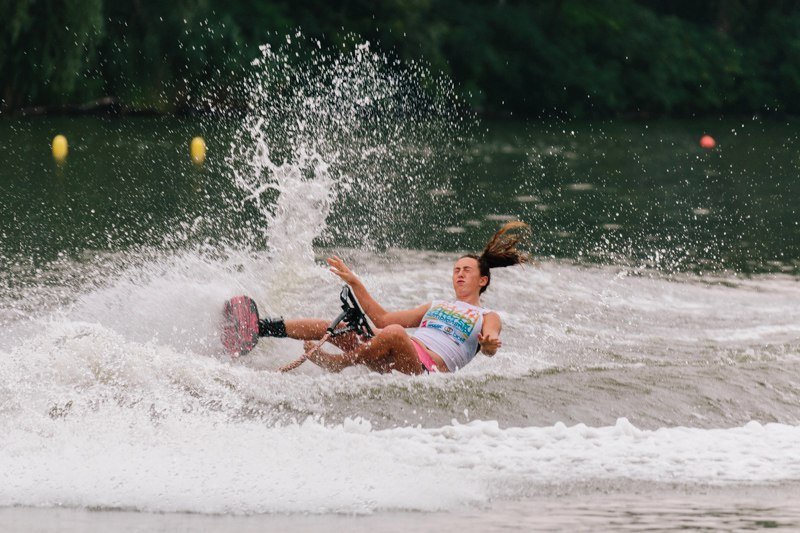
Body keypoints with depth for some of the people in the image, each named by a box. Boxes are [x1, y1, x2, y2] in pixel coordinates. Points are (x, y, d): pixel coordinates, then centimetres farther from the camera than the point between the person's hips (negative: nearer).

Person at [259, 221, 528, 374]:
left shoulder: (488, 318, 18)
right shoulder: (436, 306, 37)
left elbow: (488, 348, -5)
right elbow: (382, 319, 33)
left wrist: (490, 344, -31)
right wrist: (354, 282, 28)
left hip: (428, 366, -6)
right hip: (395, 361, 6)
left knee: (395, 333, -39)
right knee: (336, 327, -16)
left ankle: (338, 362, -29)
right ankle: (256, 329, -28)